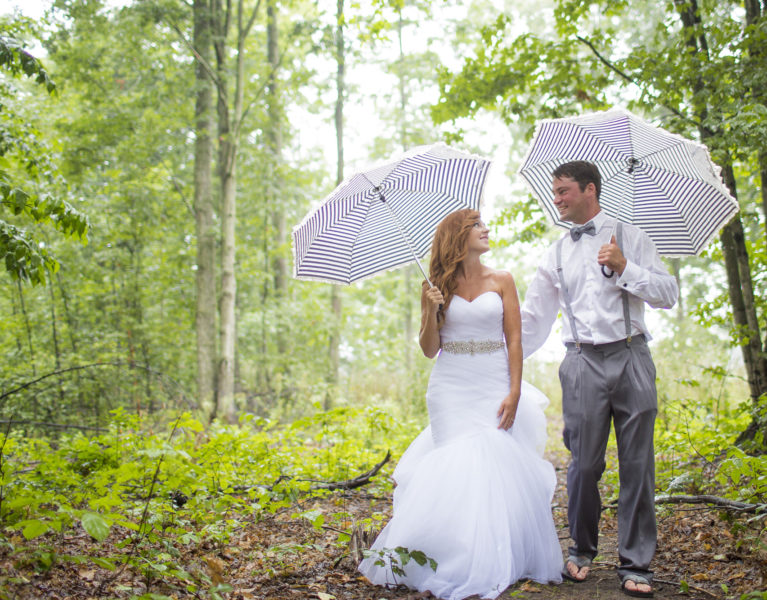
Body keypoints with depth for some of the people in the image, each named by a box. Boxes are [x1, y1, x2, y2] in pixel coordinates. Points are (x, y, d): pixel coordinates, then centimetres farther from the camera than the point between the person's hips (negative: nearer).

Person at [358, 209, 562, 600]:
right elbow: (429, 349, 5)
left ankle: (500, 563, 6)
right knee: (457, 469, -7)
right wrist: (432, 311, -12)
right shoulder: (438, 286, 6)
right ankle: (458, 564, 4)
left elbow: (514, 340, 1)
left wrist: (514, 393, -8)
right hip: (452, 389, 0)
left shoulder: (501, 281, 6)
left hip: (495, 388, 0)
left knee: (497, 469, -7)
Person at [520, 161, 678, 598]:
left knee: (637, 464, 0)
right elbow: (534, 316, 17)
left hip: (631, 358, -1)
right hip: (583, 363, 2)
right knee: (585, 463, 0)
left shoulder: (630, 237, 8)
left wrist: (624, 269, -11)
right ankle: (582, 551, 20)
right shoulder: (557, 255, 15)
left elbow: (669, 294, 2)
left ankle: (636, 565, 9)